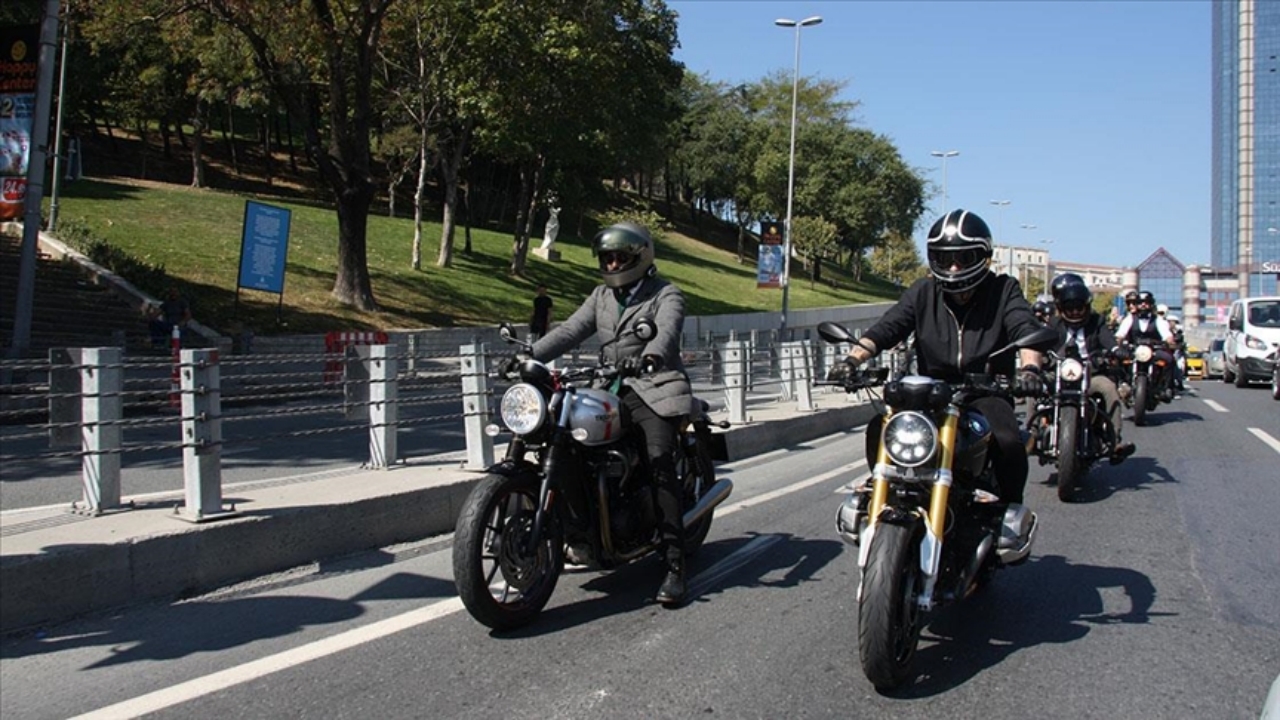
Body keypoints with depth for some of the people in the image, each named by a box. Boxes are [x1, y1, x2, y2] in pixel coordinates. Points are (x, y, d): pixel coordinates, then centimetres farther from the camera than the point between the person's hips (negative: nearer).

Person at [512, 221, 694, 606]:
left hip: (655, 390, -6)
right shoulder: (602, 295, 19)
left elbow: (668, 329, -21)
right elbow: (570, 330, 9)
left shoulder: (666, 295, 0)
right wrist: (530, 354, -7)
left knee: (661, 466, -22)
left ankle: (674, 567, -22)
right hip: (613, 390, 6)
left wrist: (651, 356, -44)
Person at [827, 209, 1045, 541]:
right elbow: (887, 327, -5)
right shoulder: (923, 292, 7)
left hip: (986, 391, -2)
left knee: (1009, 442, -30)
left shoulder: (1003, 290, 1)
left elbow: (1025, 328, -15)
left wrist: (1029, 366, -38)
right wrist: (853, 359, -24)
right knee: (879, 431, -19)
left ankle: (1010, 511, -4)